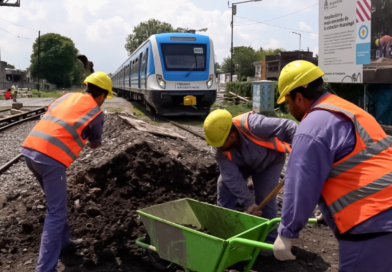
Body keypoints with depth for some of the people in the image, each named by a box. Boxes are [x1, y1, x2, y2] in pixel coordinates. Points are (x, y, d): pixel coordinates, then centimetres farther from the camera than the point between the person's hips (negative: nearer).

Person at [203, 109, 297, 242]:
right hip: (242, 163, 4)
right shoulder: (220, 150, -26)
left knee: (265, 197, -11)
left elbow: (288, 127, -41)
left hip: (270, 160, -4)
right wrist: (248, 202, -28)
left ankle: (269, 239, 7)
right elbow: (232, 177, -25)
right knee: (225, 183, -5)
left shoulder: (253, 125, -43)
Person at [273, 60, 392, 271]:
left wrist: (286, 233, -7)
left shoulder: (313, 126, -13)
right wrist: (332, 207, 30)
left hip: (371, 223, -10)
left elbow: (301, 186, -14)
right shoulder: (346, 111, 17)